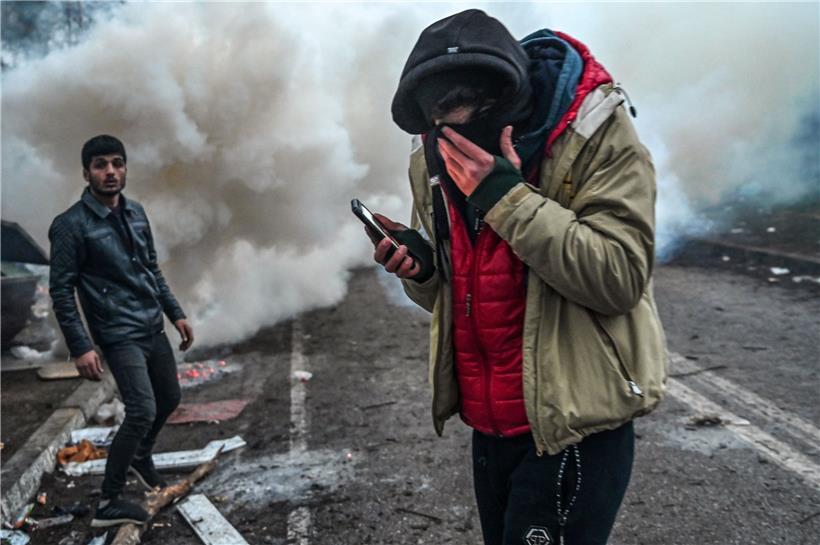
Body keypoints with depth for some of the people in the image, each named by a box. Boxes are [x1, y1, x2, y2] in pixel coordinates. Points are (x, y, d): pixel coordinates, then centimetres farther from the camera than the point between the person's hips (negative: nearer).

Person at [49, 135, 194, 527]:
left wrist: (176, 314, 14)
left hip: (153, 329, 8)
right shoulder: (71, 225, -15)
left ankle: (141, 457, 46)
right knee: (142, 411, -15)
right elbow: (61, 290, -14)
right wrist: (80, 347, -19)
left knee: (170, 399, 19)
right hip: (119, 335, -7)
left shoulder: (136, 212, 6)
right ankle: (108, 504, 0)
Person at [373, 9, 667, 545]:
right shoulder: (433, 158, 2)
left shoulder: (596, 132, -16)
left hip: (574, 423, -6)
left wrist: (508, 197, -28)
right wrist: (421, 266, -11)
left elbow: (620, 277, -22)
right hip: (487, 423, 6)